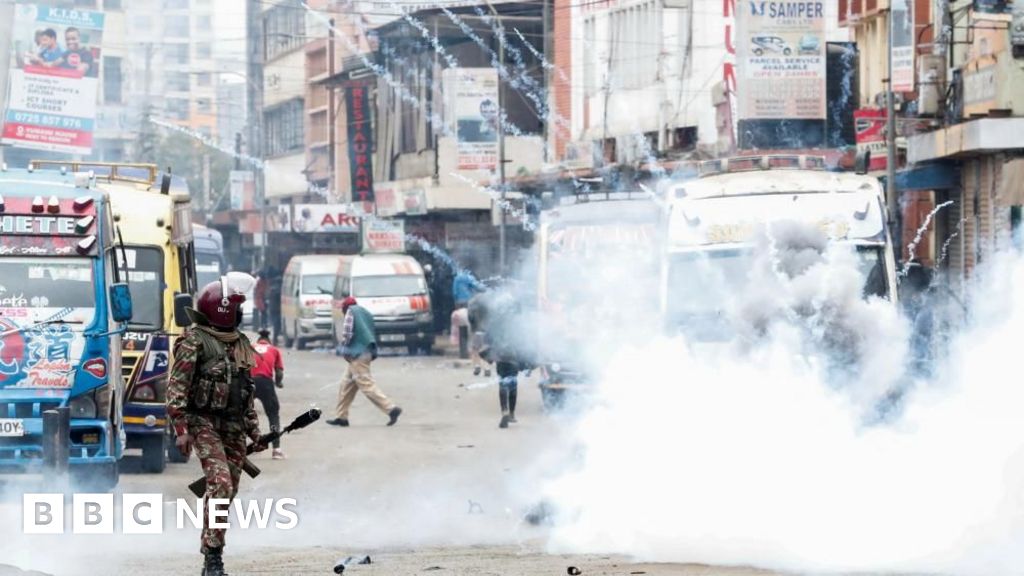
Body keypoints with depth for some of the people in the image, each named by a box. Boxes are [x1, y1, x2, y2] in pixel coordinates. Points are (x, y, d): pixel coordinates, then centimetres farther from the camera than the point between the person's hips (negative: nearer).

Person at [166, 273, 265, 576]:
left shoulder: (240, 344, 16)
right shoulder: (194, 341, -7)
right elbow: (176, 387, -10)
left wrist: (254, 431, 20)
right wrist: (180, 428, -17)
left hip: (234, 426, 7)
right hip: (204, 422, -7)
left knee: (227, 491, 6)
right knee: (220, 483, -21)